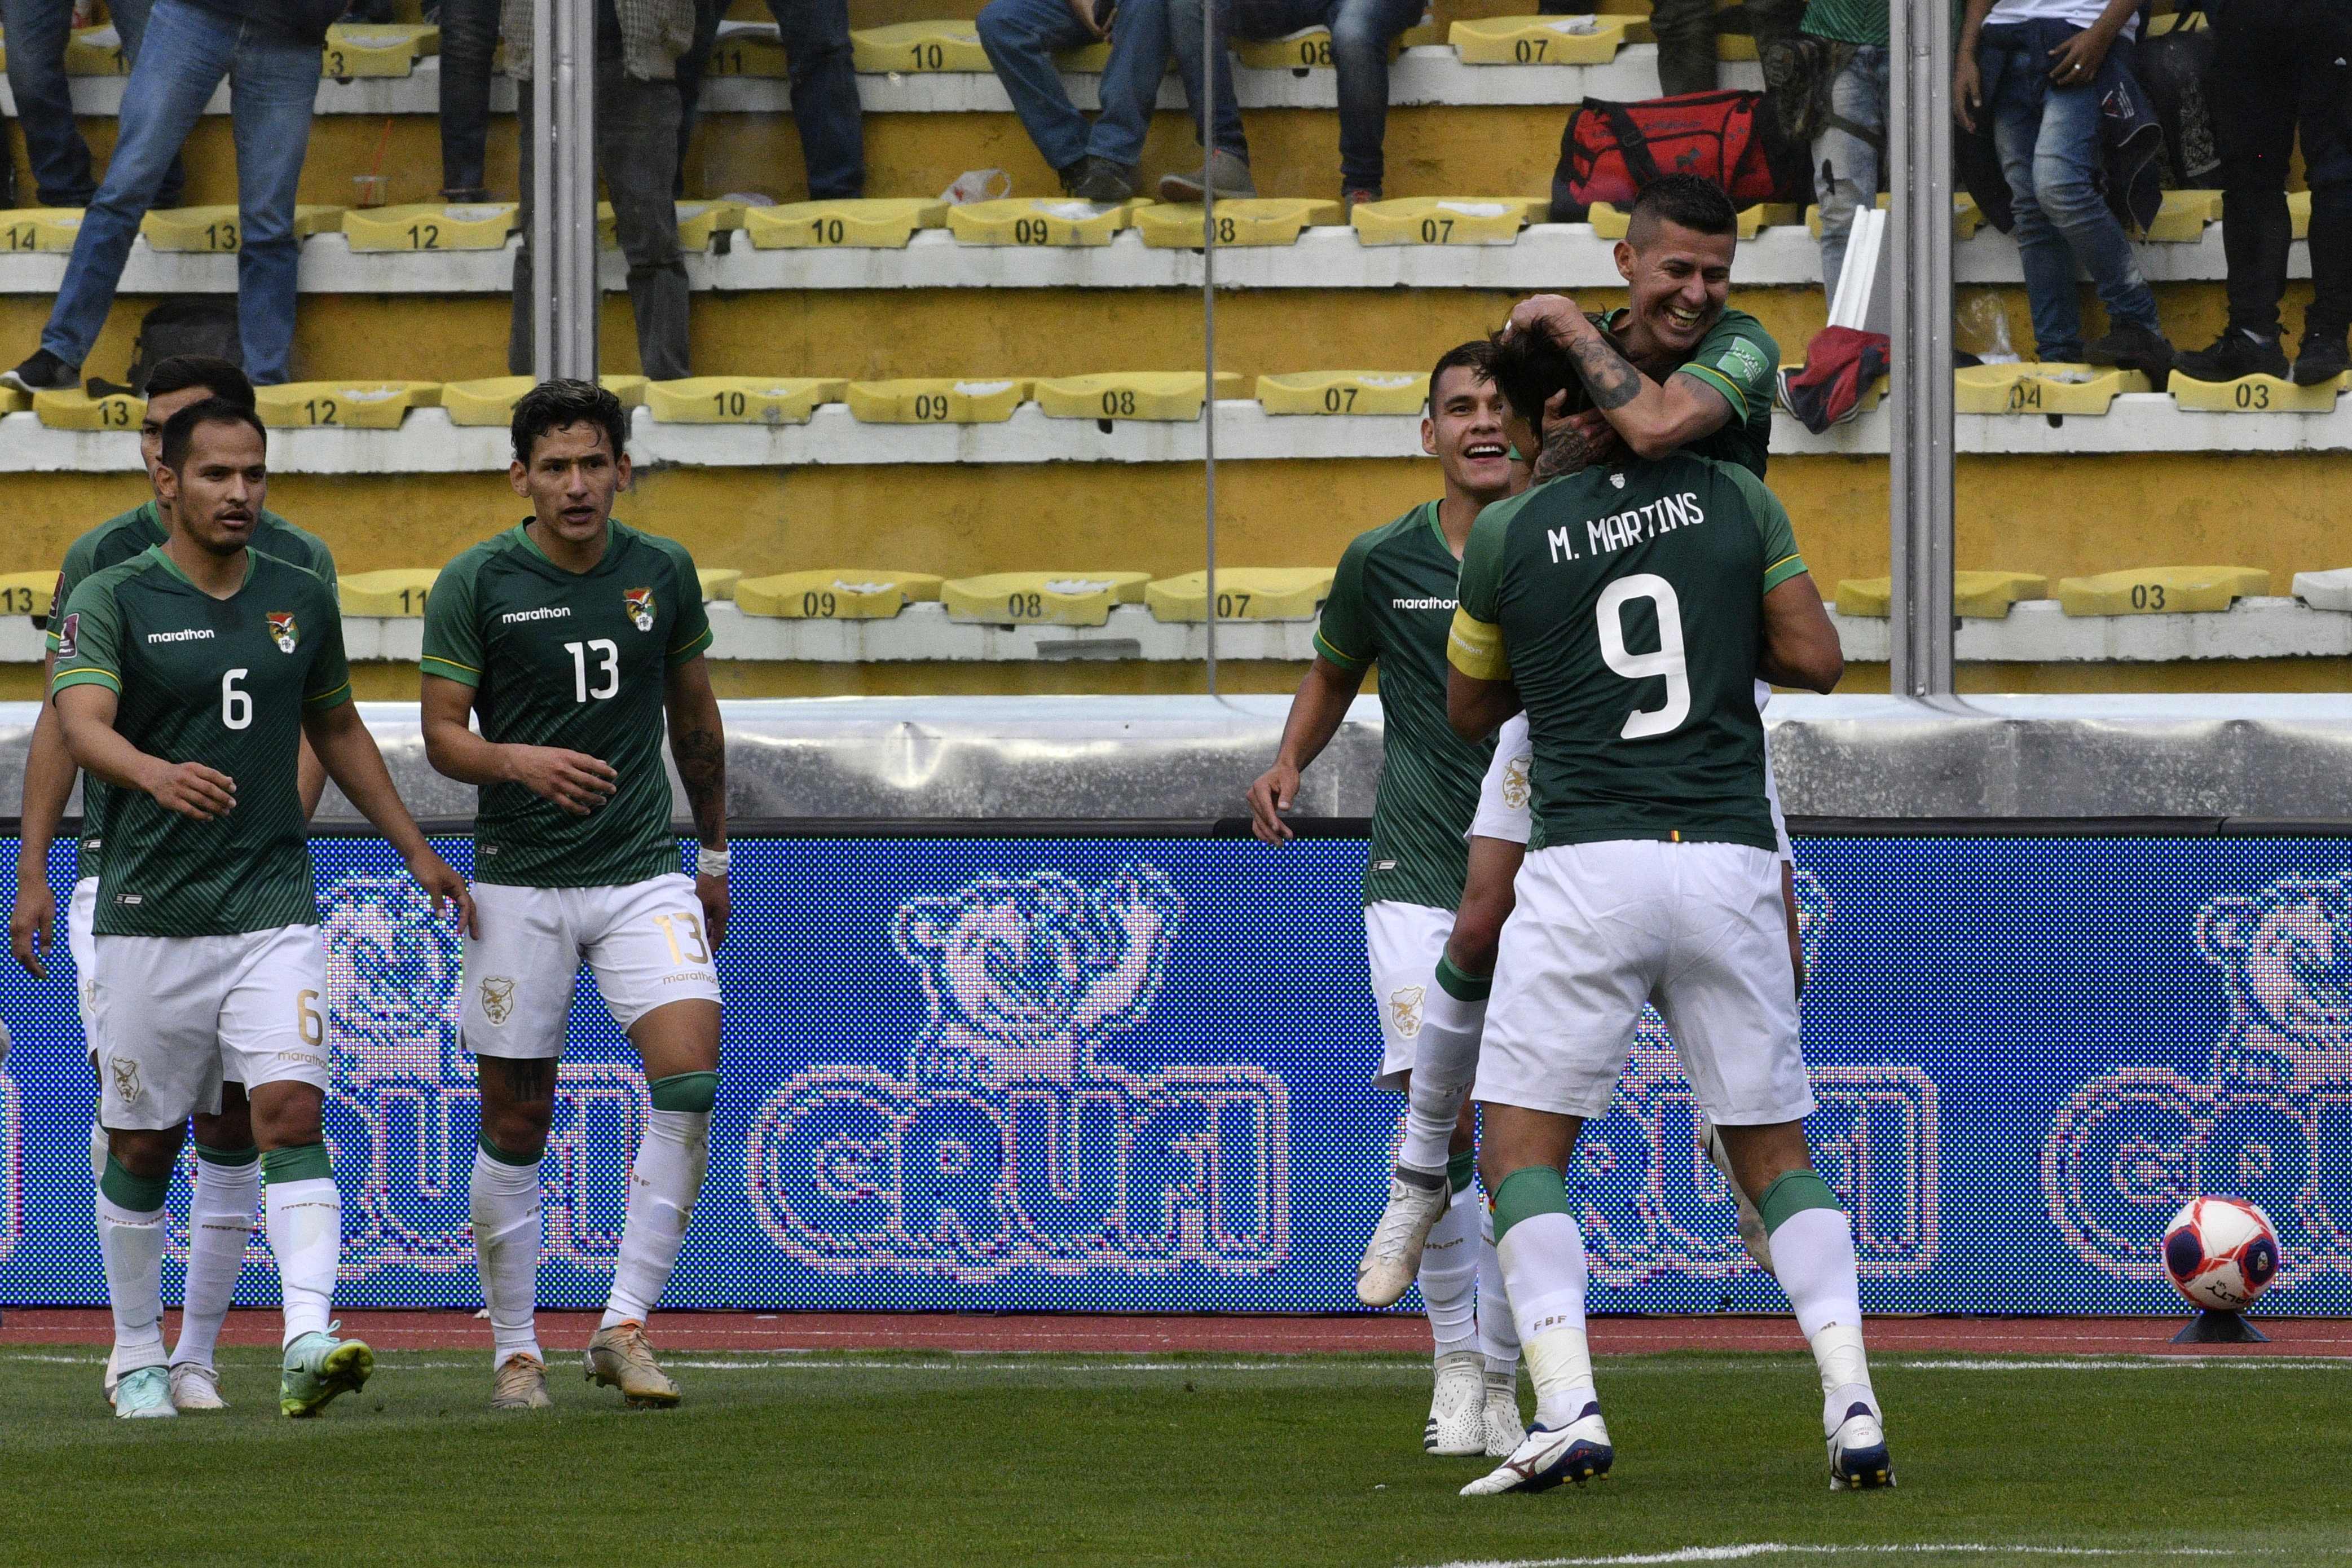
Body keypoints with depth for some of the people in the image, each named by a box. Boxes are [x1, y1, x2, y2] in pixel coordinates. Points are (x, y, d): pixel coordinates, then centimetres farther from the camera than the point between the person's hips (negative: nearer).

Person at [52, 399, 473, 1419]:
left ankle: (308, 1340, -26)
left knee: (293, 1116, -15)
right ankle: (138, 1357, 24)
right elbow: (82, 723, -23)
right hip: (150, 911, -2)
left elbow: (337, 730, 24)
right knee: (143, 1145, 8)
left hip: (274, 912, 2)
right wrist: (156, 774, -44)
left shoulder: (302, 600, 9)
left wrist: (414, 847, 24)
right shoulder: (113, 601, -5)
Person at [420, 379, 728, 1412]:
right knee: (516, 1125, 3)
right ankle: (515, 1350, 17)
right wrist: (520, 761, -25)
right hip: (519, 887, -2)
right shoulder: (476, 583, -5)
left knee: (690, 1078, -17)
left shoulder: (662, 573, 4)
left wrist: (715, 850, 23)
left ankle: (624, 1328, -11)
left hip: (644, 873, 2)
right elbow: (441, 735, -5)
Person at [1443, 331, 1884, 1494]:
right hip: (1732, 861, 3)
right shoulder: (1735, 501, 6)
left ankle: (1567, 1405, -14)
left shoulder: (1507, 536, 2)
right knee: (1775, 1150, 13)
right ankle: (1851, 1399, -3)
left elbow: (1469, 711, 15)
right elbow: (1818, 661, 6)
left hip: (1587, 864, -3)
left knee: (1521, 1148, 4)